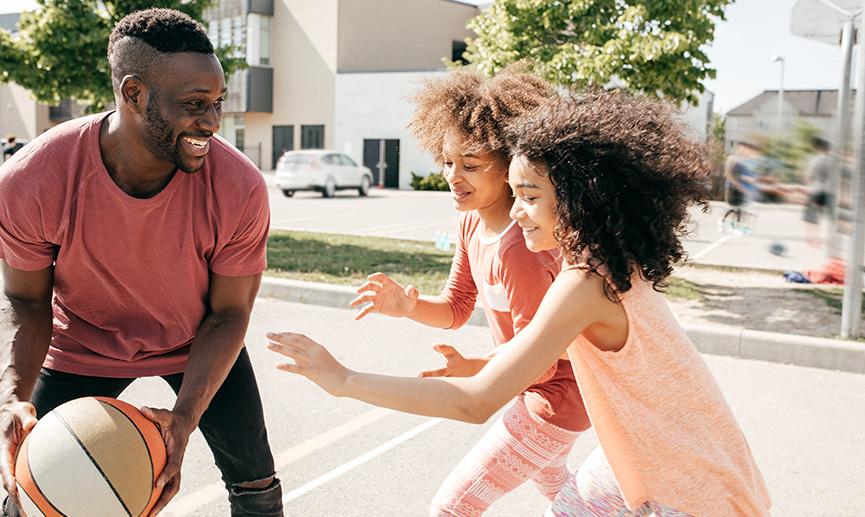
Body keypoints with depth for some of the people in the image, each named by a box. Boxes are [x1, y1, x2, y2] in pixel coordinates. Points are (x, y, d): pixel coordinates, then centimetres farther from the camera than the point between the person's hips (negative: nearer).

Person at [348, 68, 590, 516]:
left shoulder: (518, 251, -33)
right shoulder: (472, 221, -6)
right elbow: (456, 308, 0)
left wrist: (470, 369, -43)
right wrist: (409, 306, -21)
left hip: (554, 402, -10)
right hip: (538, 391, 10)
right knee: (549, 479, 37)